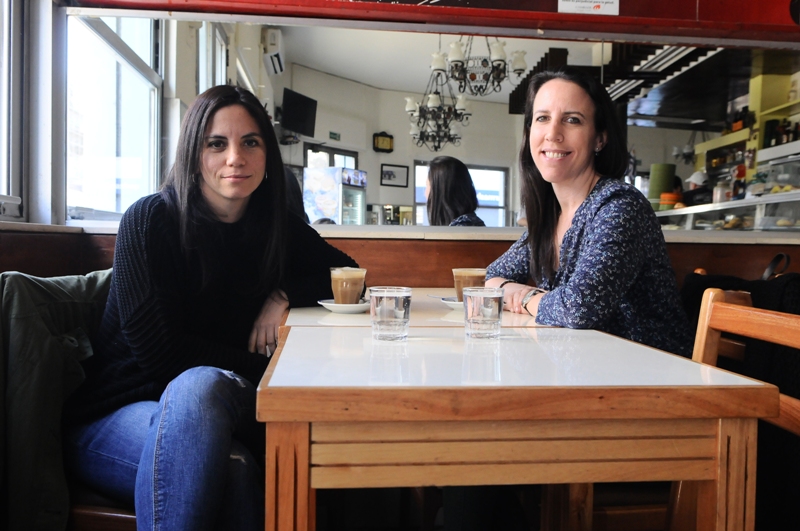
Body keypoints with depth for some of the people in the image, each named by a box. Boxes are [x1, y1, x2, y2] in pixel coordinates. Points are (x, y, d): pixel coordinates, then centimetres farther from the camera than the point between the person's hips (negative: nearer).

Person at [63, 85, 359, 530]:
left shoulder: (277, 228, 3)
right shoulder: (150, 220, -11)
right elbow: (158, 352, -15)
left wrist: (286, 294, -9)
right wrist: (268, 369, -14)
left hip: (213, 410, 2)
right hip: (119, 415, -1)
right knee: (200, 385, -37)